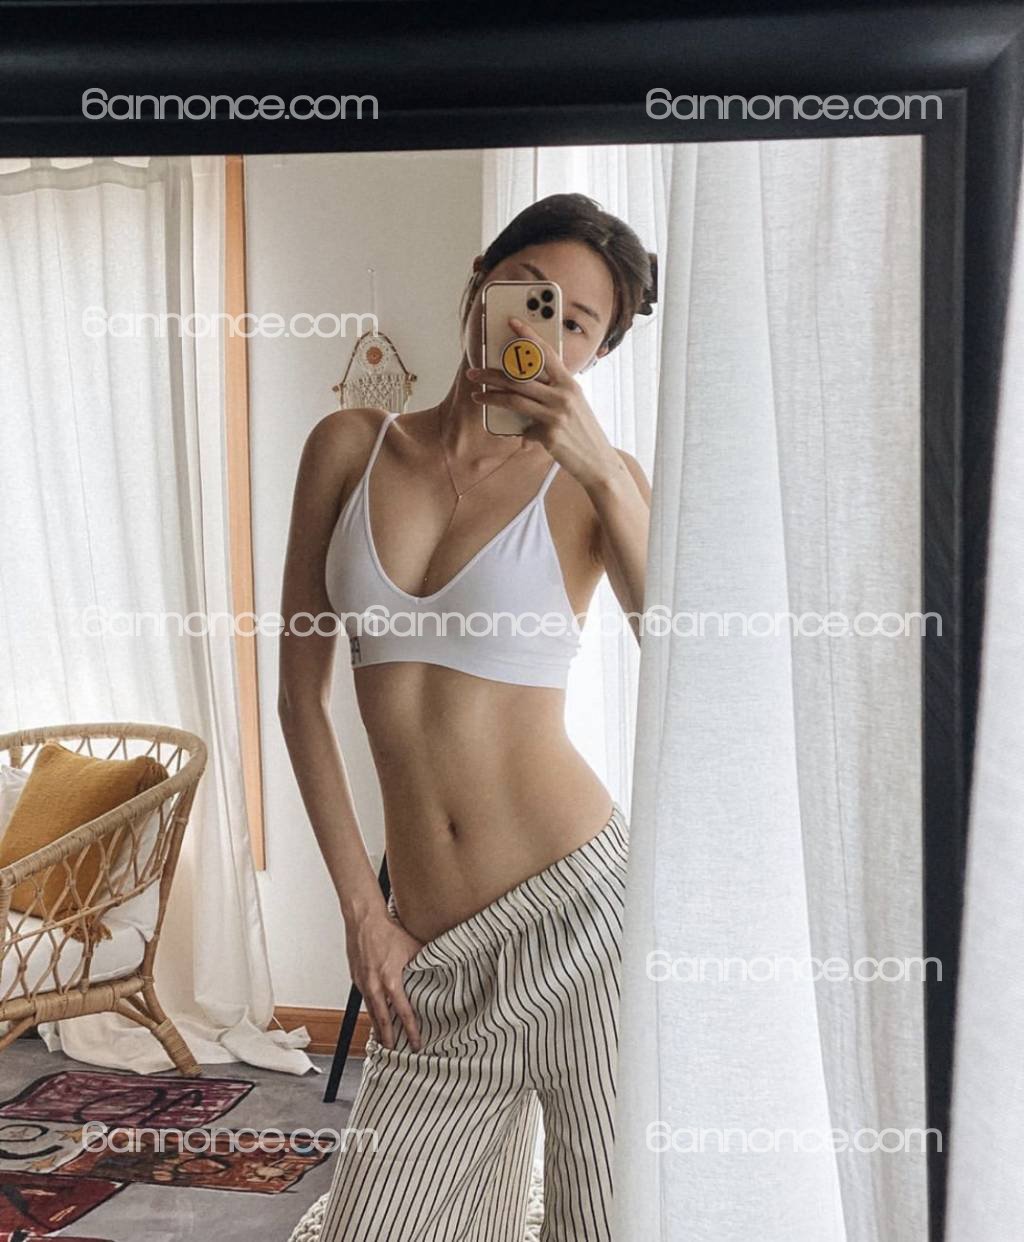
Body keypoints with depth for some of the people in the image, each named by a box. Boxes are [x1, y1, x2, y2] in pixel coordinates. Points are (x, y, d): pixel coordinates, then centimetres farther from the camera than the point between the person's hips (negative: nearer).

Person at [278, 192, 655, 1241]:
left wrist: (605, 474, -20)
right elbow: (300, 694, 7)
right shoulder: (348, 446, 7)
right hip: (432, 951, 3)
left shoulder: (591, 480, 0)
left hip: (575, 908, -2)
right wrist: (361, 908, 4)